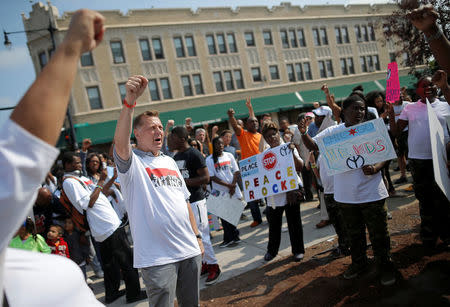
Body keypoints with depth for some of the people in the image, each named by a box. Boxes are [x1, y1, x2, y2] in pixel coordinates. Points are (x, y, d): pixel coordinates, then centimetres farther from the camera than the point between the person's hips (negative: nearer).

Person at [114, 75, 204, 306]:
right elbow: (120, 143, -29)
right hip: (157, 258, -6)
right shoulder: (132, 162, -5)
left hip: (189, 251, 7)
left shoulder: (169, 162, 15)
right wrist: (129, 102, -40)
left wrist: (197, 236, 16)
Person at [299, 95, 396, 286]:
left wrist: (375, 168, -23)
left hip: (371, 193, -2)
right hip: (346, 195, 3)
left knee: (379, 233, 5)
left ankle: (385, 265, 25)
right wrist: (304, 134, -14)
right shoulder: (333, 132, 3)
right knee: (354, 232, 18)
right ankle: (358, 262, 37)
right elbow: (312, 146, 7)